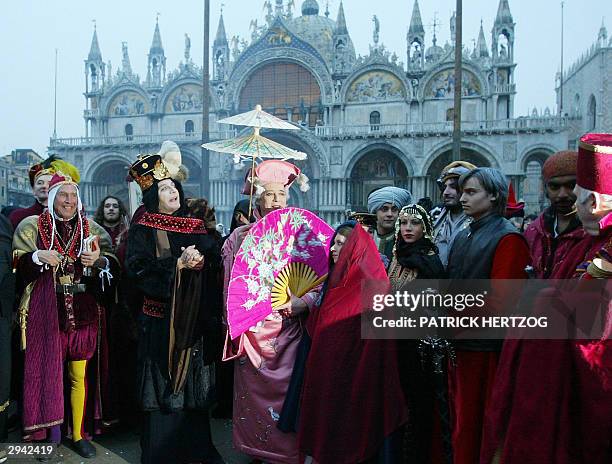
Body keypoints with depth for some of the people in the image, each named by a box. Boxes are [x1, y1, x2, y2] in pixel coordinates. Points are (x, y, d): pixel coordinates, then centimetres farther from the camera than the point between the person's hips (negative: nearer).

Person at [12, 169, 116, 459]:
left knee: (79, 376, 7)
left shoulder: (91, 229, 9)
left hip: (82, 315, 2)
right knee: (47, 373, 2)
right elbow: (16, 268, 0)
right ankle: (49, 435, 17)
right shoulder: (31, 226, 4)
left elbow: (112, 266, 5)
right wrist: (37, 257, -18)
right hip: (46, 314, -1)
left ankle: (78, 434, 20)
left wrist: (97, 261, -15)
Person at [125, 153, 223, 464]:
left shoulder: (195, 227, 11)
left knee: (194, 381, 10)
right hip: (161, 319, -4)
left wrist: (200, 260, -11)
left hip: (194, 318, 4)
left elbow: (215, 261, 8)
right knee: (164, 383, 2)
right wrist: (178, 264, -19)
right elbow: (138, 269, -13)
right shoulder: (143, 231, -1)